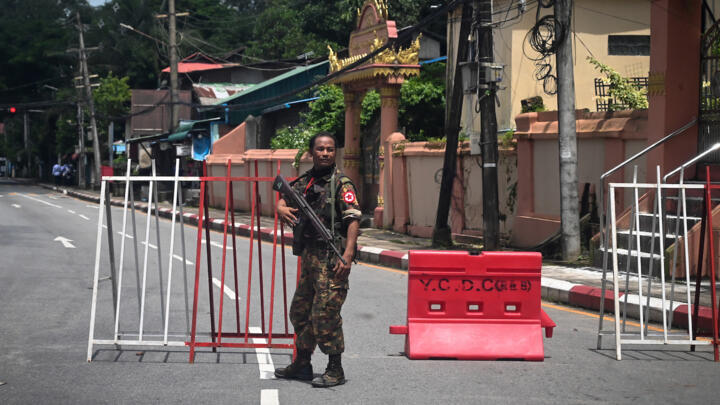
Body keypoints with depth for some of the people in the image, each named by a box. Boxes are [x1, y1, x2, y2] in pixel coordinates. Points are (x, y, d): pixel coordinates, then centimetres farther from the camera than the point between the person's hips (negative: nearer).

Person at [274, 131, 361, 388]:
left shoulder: (341, 184, -8)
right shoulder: (304, 181, 13)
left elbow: (353, 220, -15)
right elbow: (283, 200, 15)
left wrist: (347, 257, -25)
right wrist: (282, 209, -11)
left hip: (331, 259, -8)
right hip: (309, 257, 8)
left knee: (325, 313, -9)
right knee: (300, 311, 14)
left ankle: (335, 370, 0)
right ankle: (302, 364, 27)